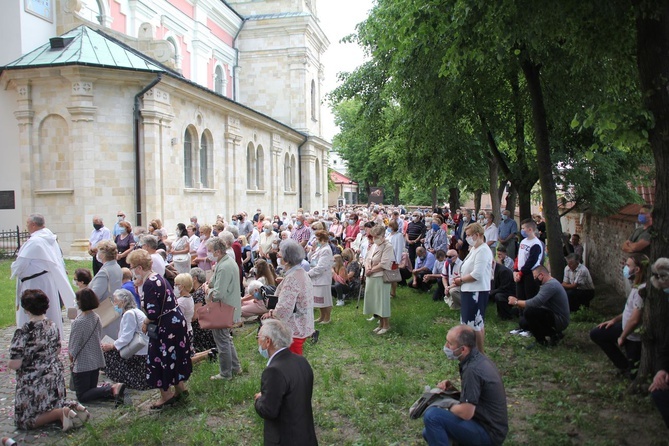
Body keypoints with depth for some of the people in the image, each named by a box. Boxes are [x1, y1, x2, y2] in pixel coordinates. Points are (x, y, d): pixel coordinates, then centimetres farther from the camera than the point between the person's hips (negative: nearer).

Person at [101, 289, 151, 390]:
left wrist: (111, 346, -14)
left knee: (108, 353, -6)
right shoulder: (134, 311, 14)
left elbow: (127, 337, -21)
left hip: (140, 353, -9)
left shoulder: (129, 314, -16)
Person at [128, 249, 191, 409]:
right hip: (177, 321, 10)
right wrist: (141, 287, 8)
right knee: (175, 357, 21)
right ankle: (180, 388, 34)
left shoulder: (149, 284, -22)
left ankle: (166, 395, 19)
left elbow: (153, 312, -26)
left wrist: (145, 322, -7)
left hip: (165, 327, -10)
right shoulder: (157, 277, 8)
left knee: (159, 360, 6)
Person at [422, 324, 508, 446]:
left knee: (432, 415, -20)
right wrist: (453, 389, 0)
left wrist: (449, 405, -6)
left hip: (488, 433, -9)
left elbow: (466, 413, -26)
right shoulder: (478, 358, 3)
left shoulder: (472, 370, -27)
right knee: (429, 432, 11)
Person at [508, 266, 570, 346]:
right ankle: (553, 333, 10)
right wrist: (519, 304, 1)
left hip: (560, 321, -10)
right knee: (524, 322, 8)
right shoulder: (549, 283, 13)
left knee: (529, 312, -27)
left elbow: (535, 302, -30)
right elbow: (537, 302, 13)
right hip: (555, 318, 10)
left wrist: (516, 302, -17)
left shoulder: (550, 285, -22)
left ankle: (542, 340, -8)